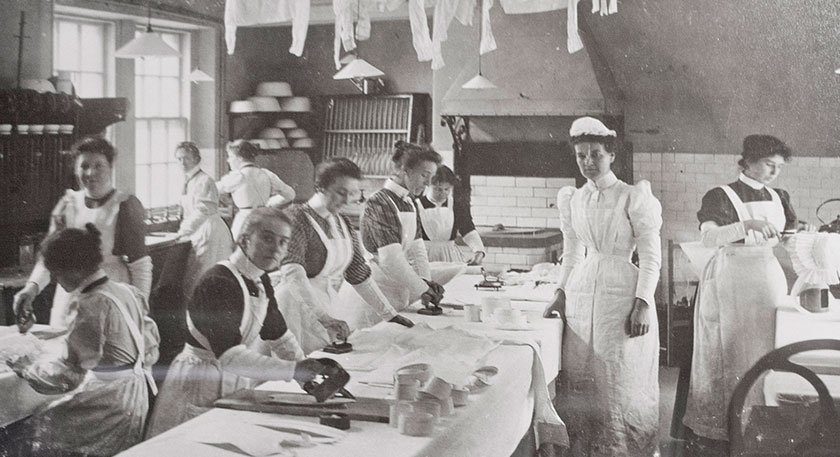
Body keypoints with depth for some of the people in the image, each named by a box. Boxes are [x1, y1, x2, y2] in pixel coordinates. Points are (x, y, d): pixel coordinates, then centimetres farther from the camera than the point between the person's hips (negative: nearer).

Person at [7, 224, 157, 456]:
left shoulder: (94, 305, -21)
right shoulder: (125, 291, 3)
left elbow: (67, 373, -19)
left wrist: (28, 367, -2)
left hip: (110, 406, -8)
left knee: (34, 430, 0)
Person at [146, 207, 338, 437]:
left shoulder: (261, 282, 6)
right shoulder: (219, 282, -23)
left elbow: (280, 336, 14)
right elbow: (229, 357, -31)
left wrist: (308, 373, -2)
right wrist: (293, 369, -37)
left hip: (237, 384, 8)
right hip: (200, 390, -8)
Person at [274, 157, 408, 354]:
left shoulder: (342, 224, 12)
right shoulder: (298, 219, -12)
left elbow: (360, 275, 17)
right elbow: (293, 275, -26)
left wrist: (391, 316, 10)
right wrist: (323, 317, -38)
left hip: (325, 311, 7)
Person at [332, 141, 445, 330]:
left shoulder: (409, 204, 13)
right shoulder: (379, 203, -15)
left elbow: (417, 248, 11)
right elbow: (390, 259, -21)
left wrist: (425, 279, -6)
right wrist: (421, 289, -18)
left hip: (396, 292, 8)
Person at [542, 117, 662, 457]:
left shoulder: (633, 197, -4)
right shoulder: (573, 200, 11)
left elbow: (651, 257, -6)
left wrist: (643, 304, -14)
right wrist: (561, 295, 9)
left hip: (623, 295, -5)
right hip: (581, 295, 5)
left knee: (623, 384, -1)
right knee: (580, 385, 6)